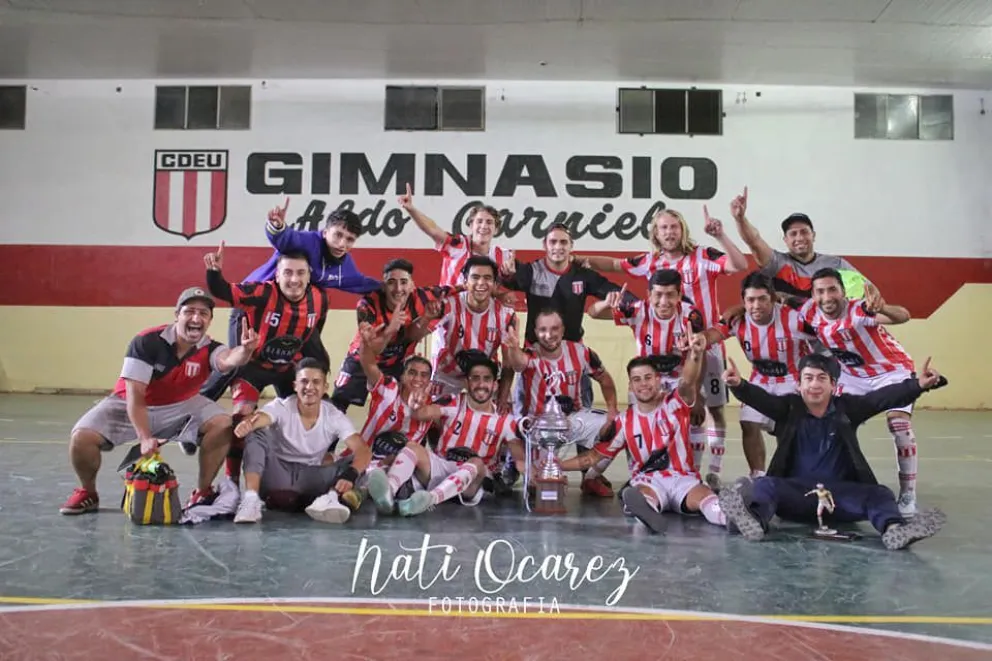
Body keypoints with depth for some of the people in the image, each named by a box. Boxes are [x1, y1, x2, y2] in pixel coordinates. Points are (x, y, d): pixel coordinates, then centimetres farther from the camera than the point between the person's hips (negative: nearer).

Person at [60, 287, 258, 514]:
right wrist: (145, 438, -35)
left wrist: (245, 351, -70)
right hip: (130, 404, -1)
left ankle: (203, 492, -6)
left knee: (223, 425, -23)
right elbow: (134, 395, -27)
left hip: (180, 406, 2)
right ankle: (88, 493, 9)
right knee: (82, 436, -22)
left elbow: (229, 360, -46)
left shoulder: (209, 349, -20)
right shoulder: (146, 342, -26)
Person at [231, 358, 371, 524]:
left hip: (311, 481, 1)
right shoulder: (281, 407, -10)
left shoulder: (335, 417, -7)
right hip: (278, 477, -1)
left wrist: (350, 475, -42)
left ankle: (330, 498, -44)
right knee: (258, 432, -24)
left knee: (355, 460, -18)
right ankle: (251, 500, -37)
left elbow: (363, 450, -20)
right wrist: (247, 424, -59)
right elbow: (258, 419, -33)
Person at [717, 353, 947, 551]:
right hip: (795, 493, -1)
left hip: (841, 493, 2)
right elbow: (760, 398, -13)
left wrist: (919, 385, -21)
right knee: (764, 485, -28)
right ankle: (755, 521, -58)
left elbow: (886, 397, -3)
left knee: (879, 493, -22)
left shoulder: (847, 408, 9)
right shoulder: (788, 408, 5)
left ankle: (893, 529, -51)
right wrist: (739, 385, -35)